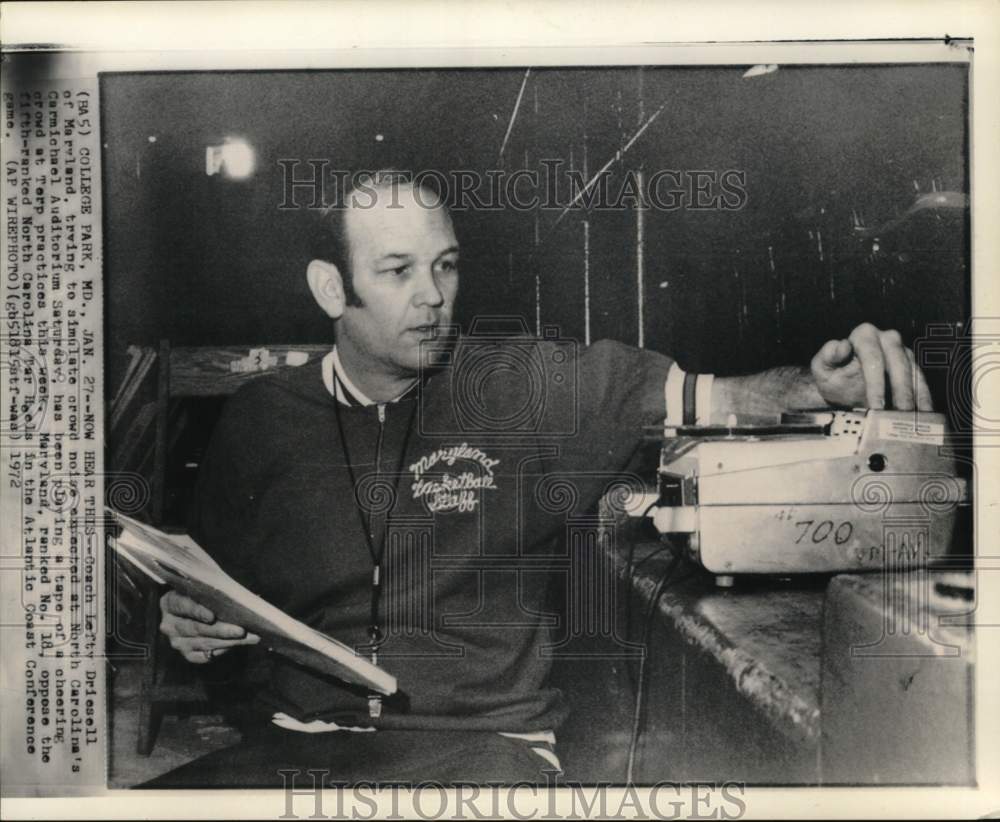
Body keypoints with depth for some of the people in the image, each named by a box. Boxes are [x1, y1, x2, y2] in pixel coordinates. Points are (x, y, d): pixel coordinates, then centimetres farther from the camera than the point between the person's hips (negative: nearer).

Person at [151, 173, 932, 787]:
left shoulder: (529, 387, 0)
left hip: (483, 741, -2)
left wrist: (820, 384, -24)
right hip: (304, 739, 2)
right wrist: (190, 626, -3)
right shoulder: (260, 419, 7)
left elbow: (720, 403, -4)